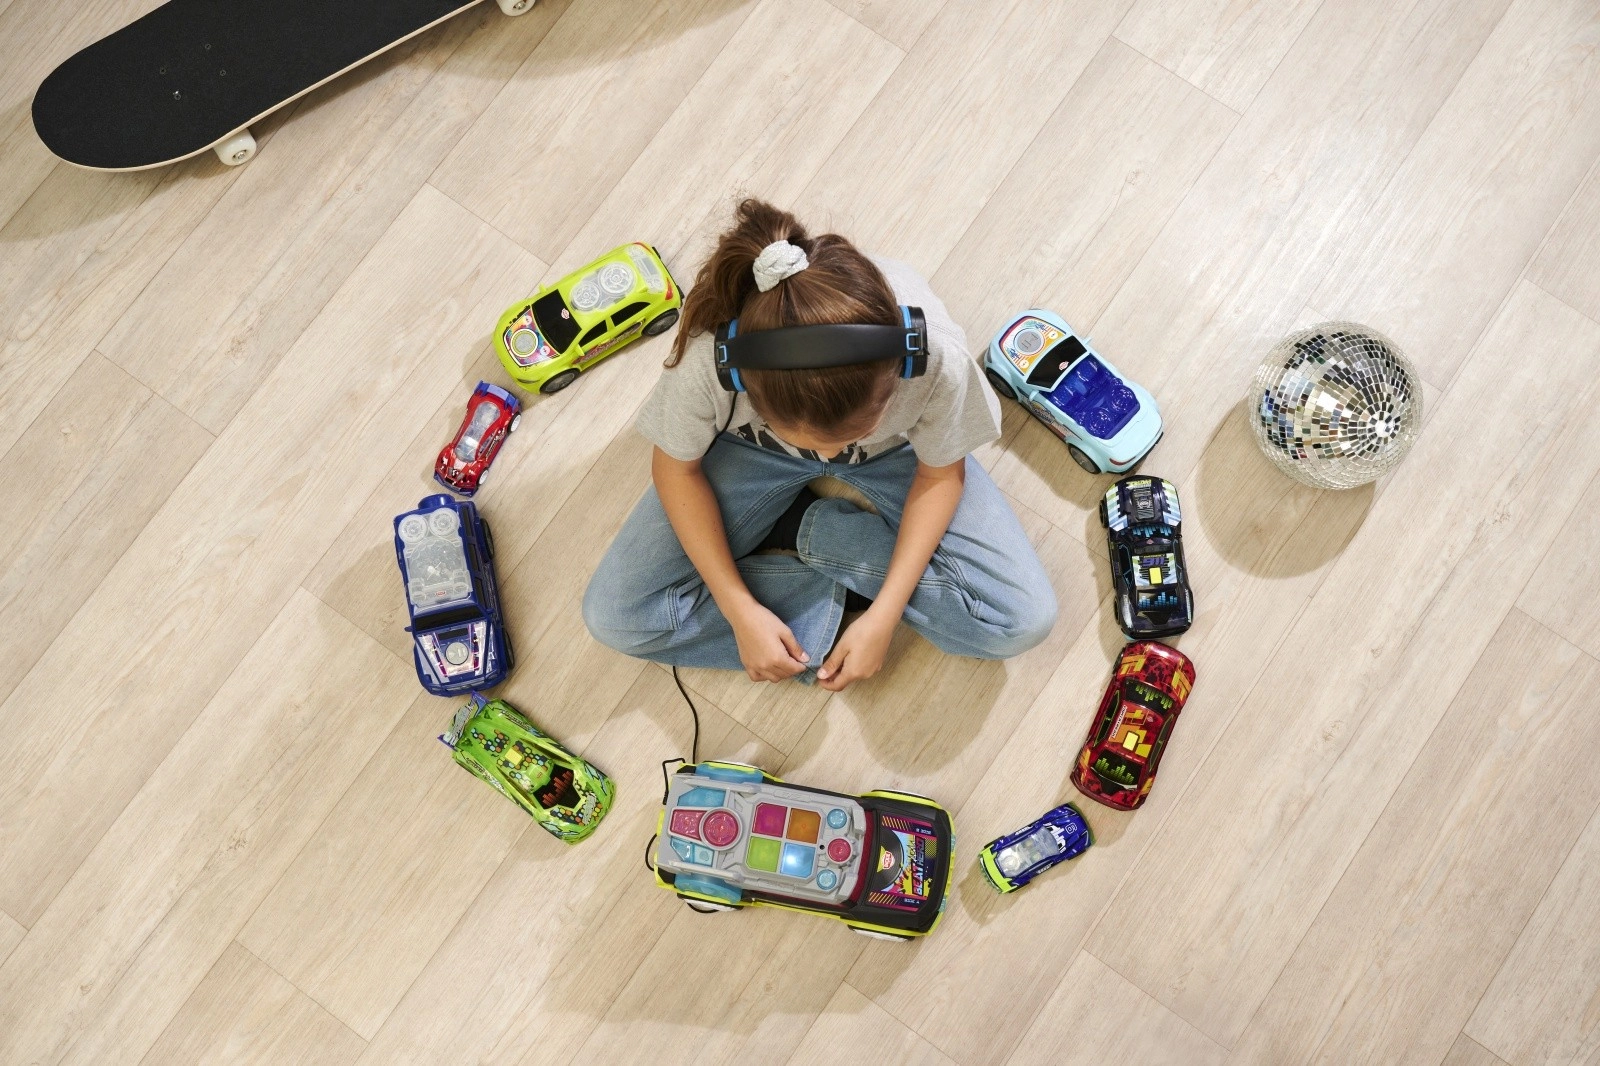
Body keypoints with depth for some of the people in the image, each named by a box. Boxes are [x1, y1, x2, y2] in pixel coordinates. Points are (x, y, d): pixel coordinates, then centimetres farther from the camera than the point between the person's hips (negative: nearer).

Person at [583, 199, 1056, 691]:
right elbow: (677, 468, -17)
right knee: (613, 618, -13)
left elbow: (940, 473, -17)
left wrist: (883, 618, -23)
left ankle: (798, 530, -3)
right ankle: (846, 592, -4)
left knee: (1024, 618, -15)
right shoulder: (706, 358, -39)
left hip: (891, 450, 0)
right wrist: (742, 612, -21)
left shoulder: (939, 356, -39)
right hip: (753, 450, 0)